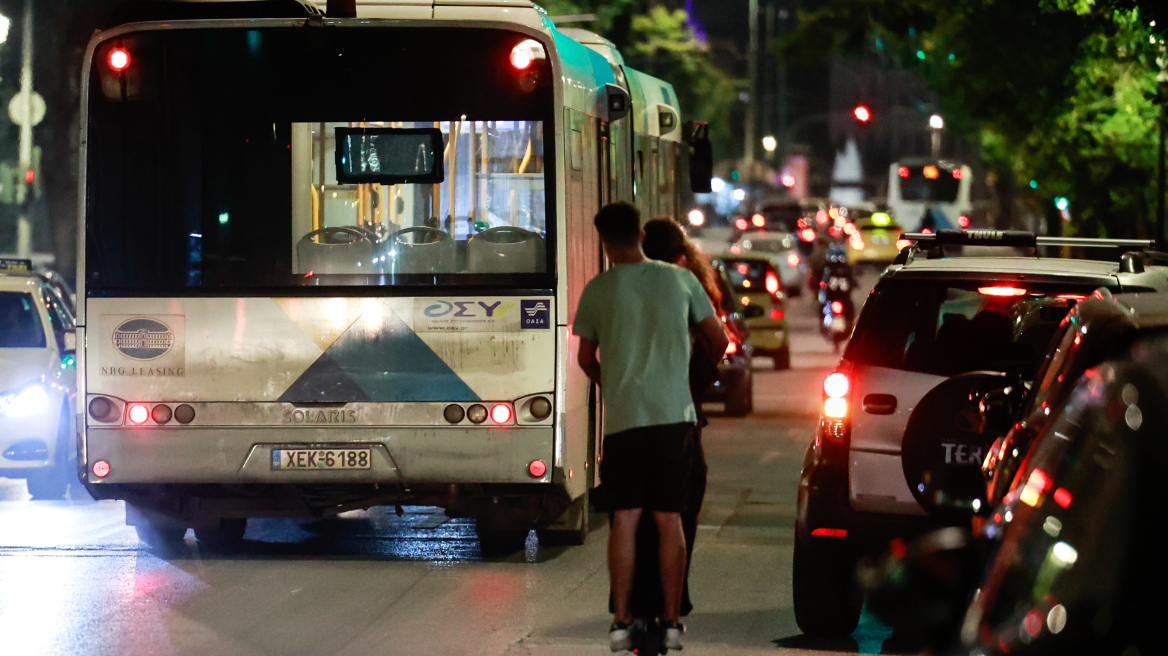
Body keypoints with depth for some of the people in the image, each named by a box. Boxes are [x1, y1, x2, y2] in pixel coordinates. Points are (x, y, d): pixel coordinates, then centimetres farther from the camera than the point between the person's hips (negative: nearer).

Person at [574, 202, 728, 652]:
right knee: (669, 520, 5)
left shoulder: (597, 290, 0)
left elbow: (585, 358, 12)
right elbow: (719, 340, 12)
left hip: (623, 417, -1)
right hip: (674, 414, 1)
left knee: (624, 519, 3)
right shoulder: (680, 280, 2)